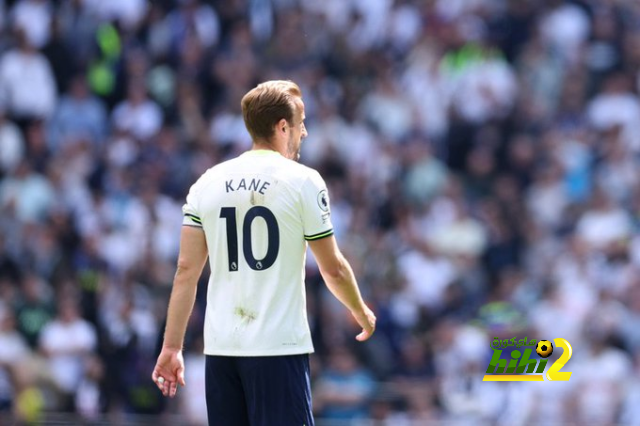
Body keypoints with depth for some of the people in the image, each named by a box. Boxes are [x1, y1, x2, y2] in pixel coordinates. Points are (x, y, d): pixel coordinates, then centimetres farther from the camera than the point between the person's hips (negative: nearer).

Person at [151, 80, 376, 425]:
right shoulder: (303, 181, -4)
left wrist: (172, 347, 8)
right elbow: (333, 268, 1)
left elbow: (186, 270, 5)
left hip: (221, 347, 5)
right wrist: (361, 313, 20)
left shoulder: (209, 183, 7)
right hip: (278, 346, -5)